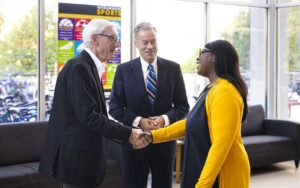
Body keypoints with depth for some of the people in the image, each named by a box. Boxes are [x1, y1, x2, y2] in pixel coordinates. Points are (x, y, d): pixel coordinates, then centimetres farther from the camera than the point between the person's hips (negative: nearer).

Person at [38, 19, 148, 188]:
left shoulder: (89, 67, 14)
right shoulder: (79, 67, -17)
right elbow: (89, 117, -23)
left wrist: (127, 135, 9)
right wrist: (128, 134, -18)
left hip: (84, 154, 10)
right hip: (78, 157, -10)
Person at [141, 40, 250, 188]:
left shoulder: (225, 92, -21)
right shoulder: (211, 90, 13)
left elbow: (221, 144, -27)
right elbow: (191, 123, 17)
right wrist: (154, 136, 11)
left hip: (223, 175, -9)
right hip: (207, 171, 9)